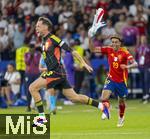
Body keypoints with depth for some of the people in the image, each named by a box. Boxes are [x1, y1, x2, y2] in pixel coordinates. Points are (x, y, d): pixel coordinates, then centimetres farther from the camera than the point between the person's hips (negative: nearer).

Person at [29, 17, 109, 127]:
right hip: (52, 72, 9)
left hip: (56, 72, -9)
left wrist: (83, 63, -14)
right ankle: (101, 106, 16)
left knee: (33, 88, -13)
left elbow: (71, 50, -12)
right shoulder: (44, 41, 17)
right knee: (74, 97, 10)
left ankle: (41, 117, -10)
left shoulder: (53, 39, -9)